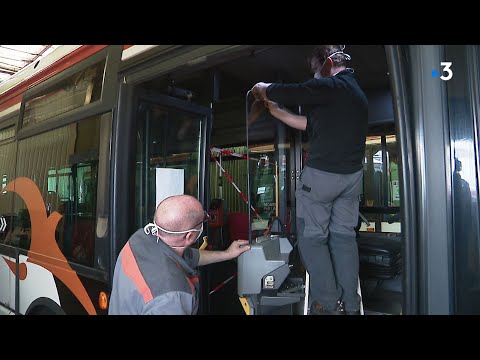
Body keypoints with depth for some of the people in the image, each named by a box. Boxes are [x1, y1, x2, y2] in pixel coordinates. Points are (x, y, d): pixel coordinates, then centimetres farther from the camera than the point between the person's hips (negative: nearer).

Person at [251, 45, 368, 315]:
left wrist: (262, 89, 10)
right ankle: (350, 305, 17)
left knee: (312, 237, 3)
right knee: (344, 236, 11)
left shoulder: (331, 86, -11)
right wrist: (276, 111, 20)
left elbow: (285, 92, -12)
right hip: (352, 175, 9)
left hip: (322, 174, -8)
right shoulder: (356, 91, 18)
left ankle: (328, 304, 7)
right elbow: (311, 123, 18)